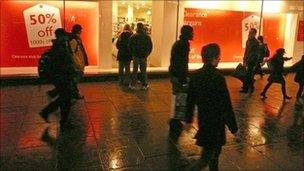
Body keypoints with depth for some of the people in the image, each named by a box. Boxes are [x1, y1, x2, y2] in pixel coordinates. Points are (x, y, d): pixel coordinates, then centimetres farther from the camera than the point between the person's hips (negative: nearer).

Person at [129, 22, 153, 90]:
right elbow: (150, 47, 3)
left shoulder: (133, 37, -9)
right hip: (144, 56, 1)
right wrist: (147, 54, 12)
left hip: (136, 56, -1)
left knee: (135, 71, 9)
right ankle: (144, 85, 14)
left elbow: (130, 46, -5)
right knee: (143, 71, 11)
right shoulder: (147, 37, -2)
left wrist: (132, 54, 9)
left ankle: (133, 85, 11)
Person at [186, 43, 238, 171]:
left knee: (215, 151, 25)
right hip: (215, 121, -7)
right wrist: (233, 126, -7)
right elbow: (226, 104, -18)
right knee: (207, 157, 5)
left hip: (203, 119, 7)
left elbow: (190, 99, 5)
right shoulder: (218, 77, -22)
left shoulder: (195, 75, -3)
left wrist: (189, 118, 16)